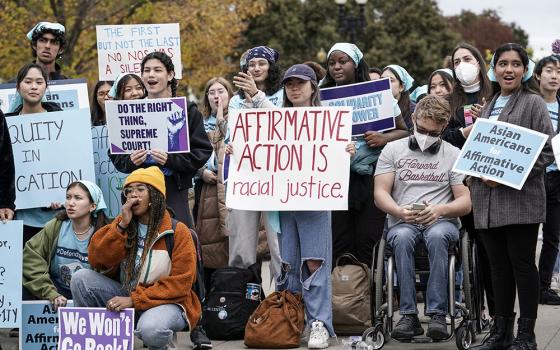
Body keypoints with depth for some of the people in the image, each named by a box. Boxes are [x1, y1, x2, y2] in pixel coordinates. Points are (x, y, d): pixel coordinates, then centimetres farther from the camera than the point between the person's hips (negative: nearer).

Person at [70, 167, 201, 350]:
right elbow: (96, 260, -8)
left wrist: (134, 300, -22)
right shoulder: (121, 224, 4)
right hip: (125, 297, 4)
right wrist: (122, 225, -17)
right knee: (81, 278, -17)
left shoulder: (177, 232, -9)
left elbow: (179, 284, -15)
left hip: (166, 302, -4)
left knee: (150, 329, -39)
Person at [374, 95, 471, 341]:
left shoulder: (454, 155, 11)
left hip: (442, 222, 0)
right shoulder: (392, 150, 12)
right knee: (402, 237, -36)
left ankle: (437, 314, -38)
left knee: (437, 236, -37)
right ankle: (409, 315, -36)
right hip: (401, 223, 0)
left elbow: (465, 202, 4)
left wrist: (440, 210, -18)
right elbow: (380, 194, 4)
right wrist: (399, 212, -17)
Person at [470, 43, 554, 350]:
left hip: (520, 198, -6)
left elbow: (546, 151, -7)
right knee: (499, 266, 9)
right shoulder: (488, 107, 18)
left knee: (522, 264, -2)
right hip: (487, 200, 6)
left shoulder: (533, 104, -1)